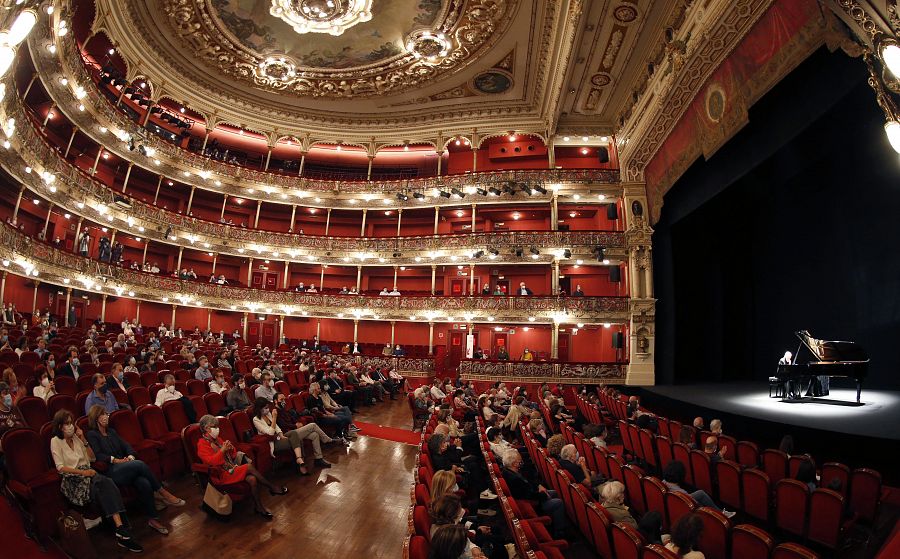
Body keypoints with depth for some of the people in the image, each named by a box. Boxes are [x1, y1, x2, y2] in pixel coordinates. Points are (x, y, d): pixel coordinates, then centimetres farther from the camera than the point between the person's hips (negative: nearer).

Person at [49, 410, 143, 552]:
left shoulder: (76, 437, 18)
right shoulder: (55, 441, 3)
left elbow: (92, 458, 16)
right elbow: (60, 467, -7)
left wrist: (83, 440, 6)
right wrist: (82, 472, -19)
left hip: (87, 473, 4)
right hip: (72, 479, -4)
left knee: (107, 483, -30)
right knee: (105, 483, -33)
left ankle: (121, 530, -41)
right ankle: (122, 529, -39)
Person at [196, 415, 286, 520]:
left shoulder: (217, 439, 15)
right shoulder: (202, 444, -6)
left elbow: (232, 456, 19)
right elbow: (210, 461, -21)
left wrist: (231, 449, -3)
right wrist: (222, 450, -30)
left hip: (231, 468, 7)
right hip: (221, 475, -7)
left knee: (252, 479, -21)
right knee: (249, 467, -25)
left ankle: (259, 507, -11)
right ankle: (273, 488, -16)